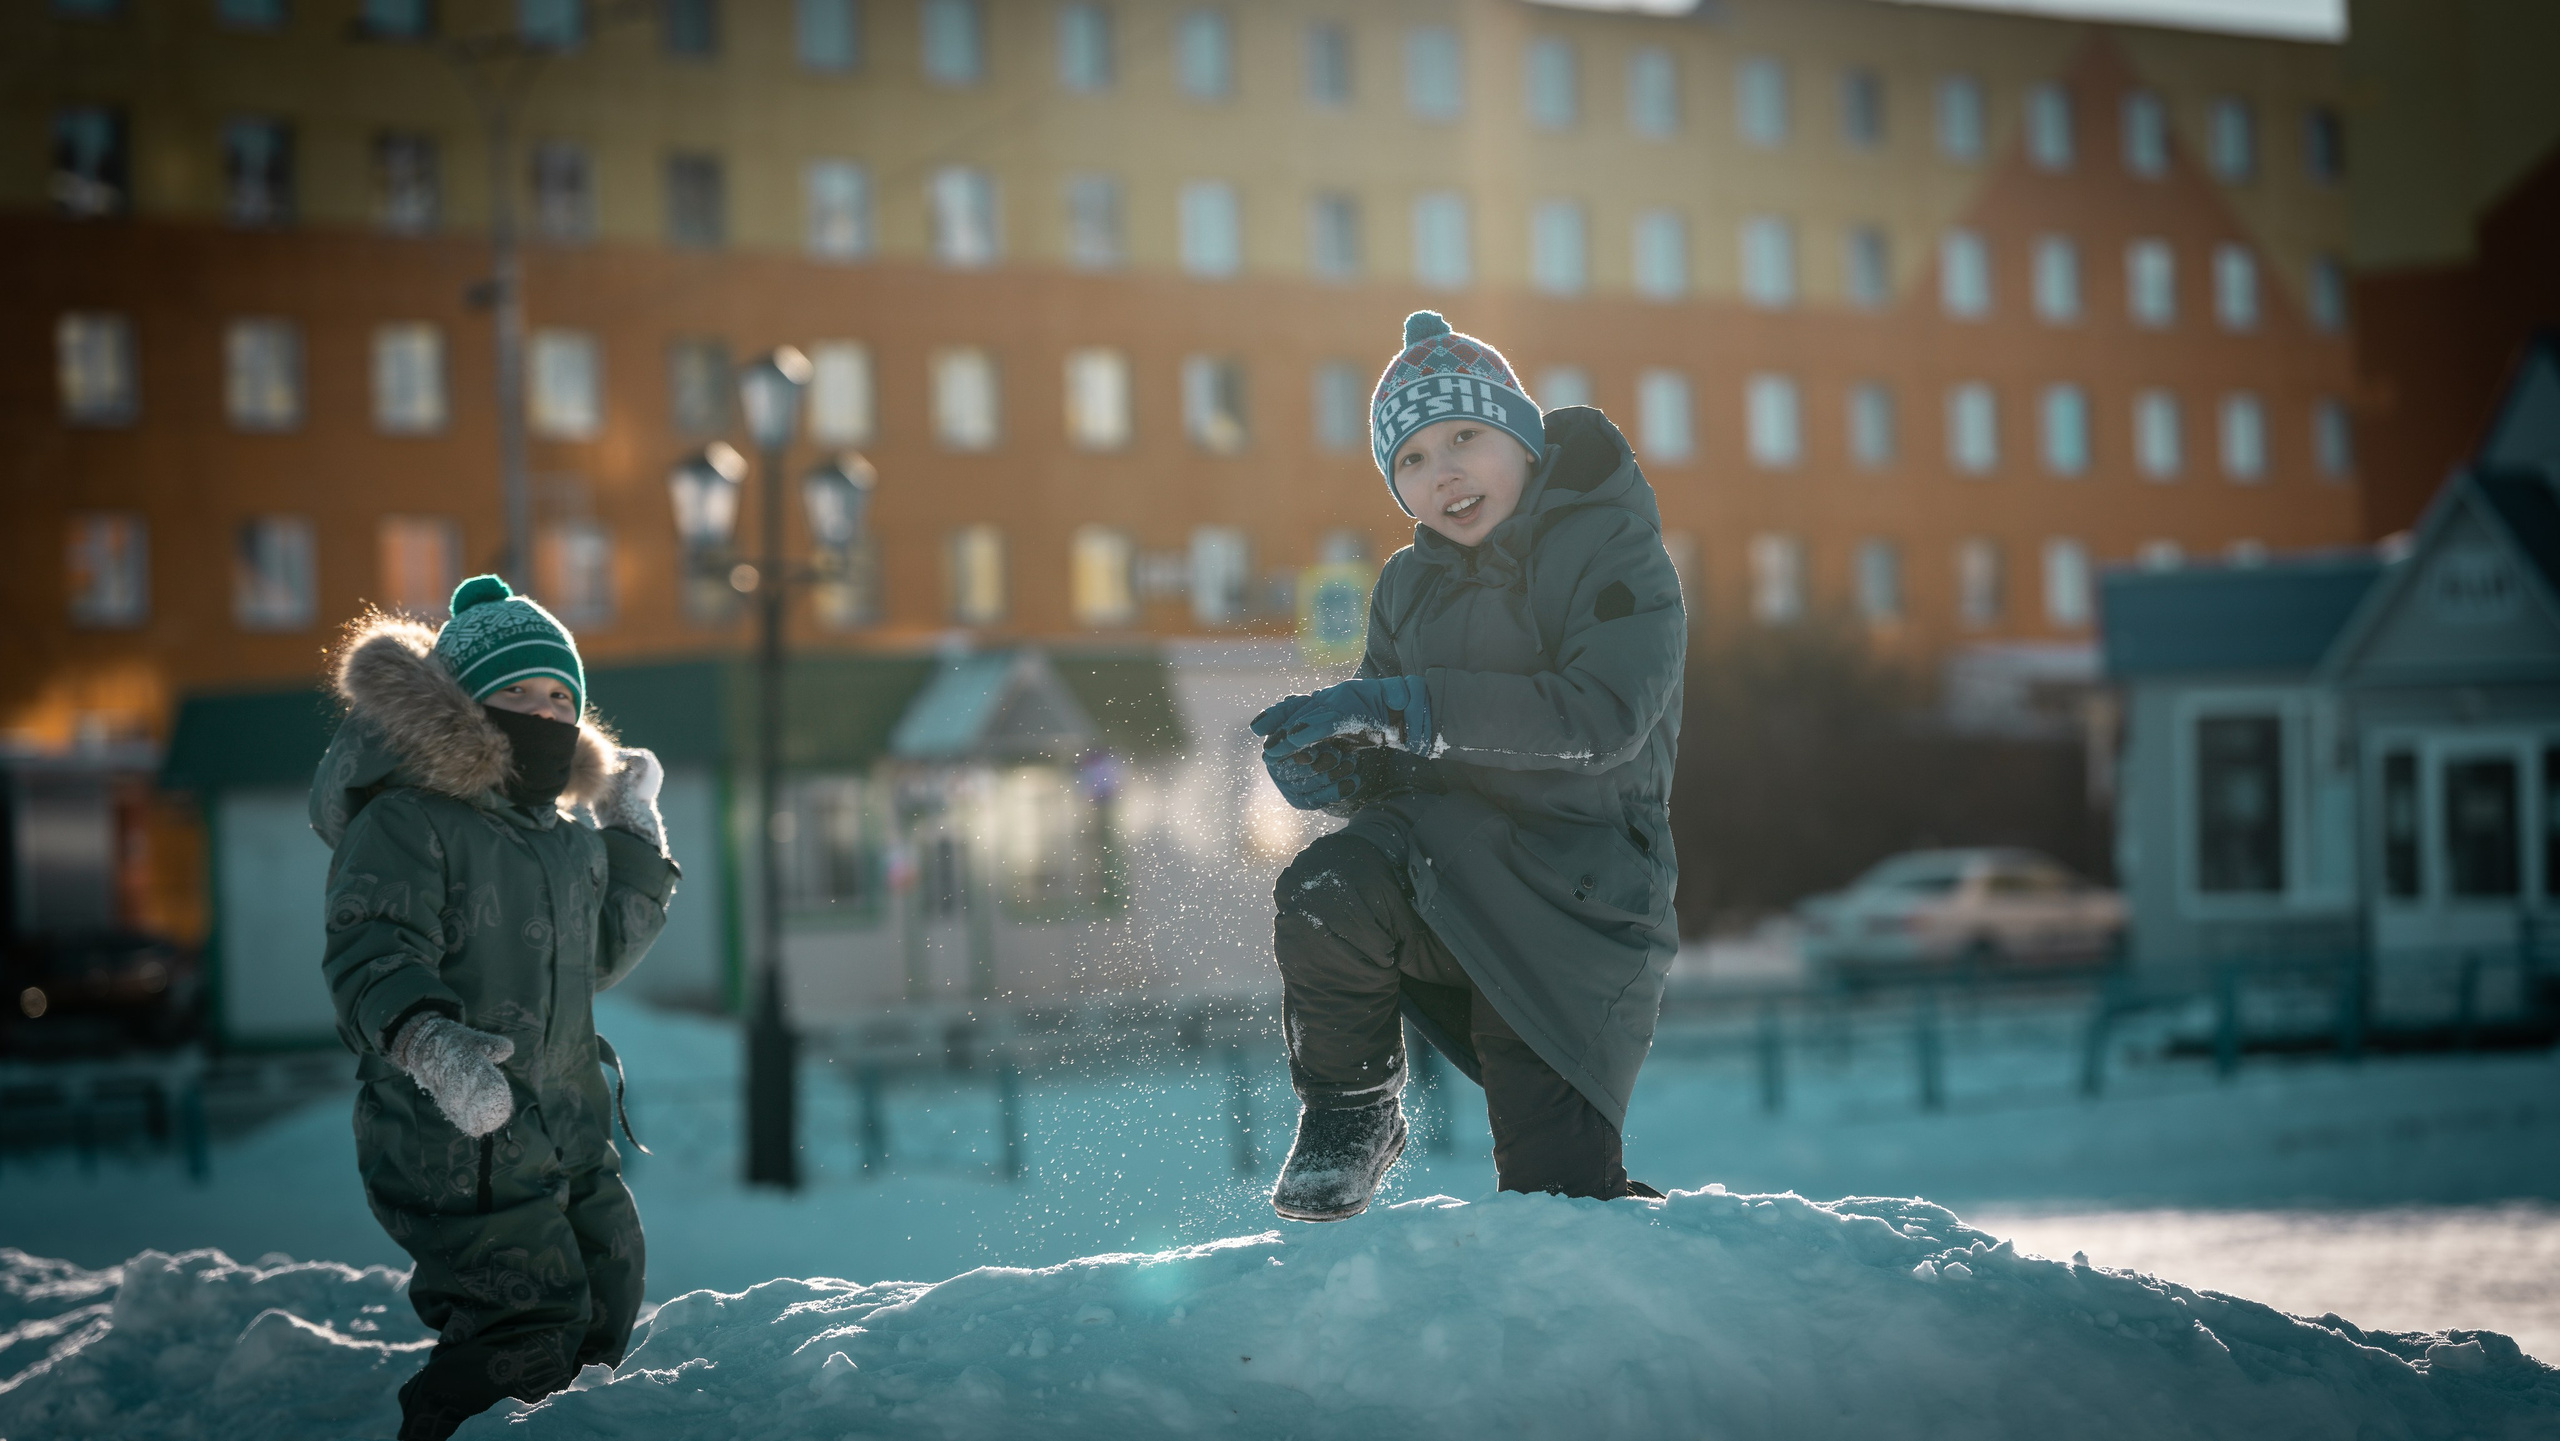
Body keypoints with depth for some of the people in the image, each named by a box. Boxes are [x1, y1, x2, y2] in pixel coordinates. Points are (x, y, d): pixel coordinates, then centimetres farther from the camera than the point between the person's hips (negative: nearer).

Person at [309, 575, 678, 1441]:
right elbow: (370, 955, -23)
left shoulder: (573, 841, 14)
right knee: (533, 1330, -14)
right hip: (455, 1143, -9)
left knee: (601, 1320, 18)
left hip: (570, 1134, 9)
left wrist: (637, 841, 16)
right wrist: (431, 1041, -42)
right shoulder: (405, 823, -12)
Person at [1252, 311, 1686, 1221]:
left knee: (1556, 1190, -8)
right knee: (1325, 893, -32)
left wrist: (1396, 708, -27)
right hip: (1443, 857, 4)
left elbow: (1604, 716, -23)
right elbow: (1401, 770, 14)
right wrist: (1334, 768, -13)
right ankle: (1350, 1117, -5)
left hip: (1577, 891, -4)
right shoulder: (1409, 588, 12)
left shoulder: (1612, 550, -6)